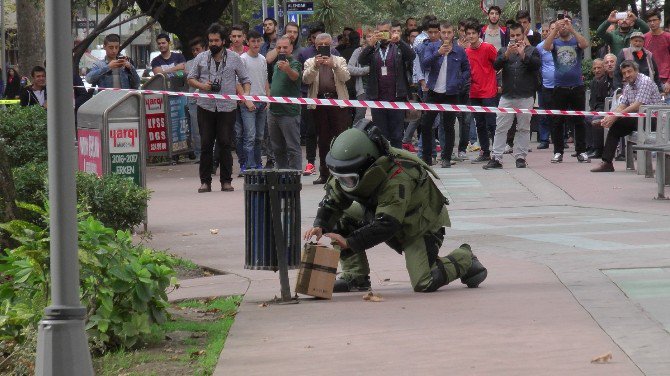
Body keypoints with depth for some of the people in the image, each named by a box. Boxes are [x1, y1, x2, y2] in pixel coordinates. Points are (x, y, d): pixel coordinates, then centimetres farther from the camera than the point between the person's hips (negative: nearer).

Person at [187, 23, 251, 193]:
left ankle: (226, 181, 4)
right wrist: (201, 85, -6)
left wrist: (246, 94, -8)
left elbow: (245, 80, 11)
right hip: (206, 107, 1)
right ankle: (205, 181, 4)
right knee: (206, 144, 0)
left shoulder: (234, 58, 8)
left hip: (227, 107, -1)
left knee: (226, 143, -3)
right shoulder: (201, 58, 11)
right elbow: (191, 78, 15)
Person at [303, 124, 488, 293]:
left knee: (424, 284, -19)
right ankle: (355, 278, -2)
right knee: (344, 220, -12)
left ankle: (465, 259, 9)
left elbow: (386, 225, -42)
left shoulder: (397, 178, -39)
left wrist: (348, 242, -45)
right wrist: (320, 226, -29)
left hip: (423, 225, -7)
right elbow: (331, 202, -9)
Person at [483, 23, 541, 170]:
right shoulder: (504, 51, 14)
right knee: (500, 128, -3)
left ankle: (520, 158, 8)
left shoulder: (532, 50, 8)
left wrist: (523, 55, -19)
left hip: (525, 97, -1)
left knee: (523, 128, 2)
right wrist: (507, 54, -18)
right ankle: (496, 158, -3)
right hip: (507, 96, 1)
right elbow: (496, 65, -3)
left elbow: (537, 65, -8)